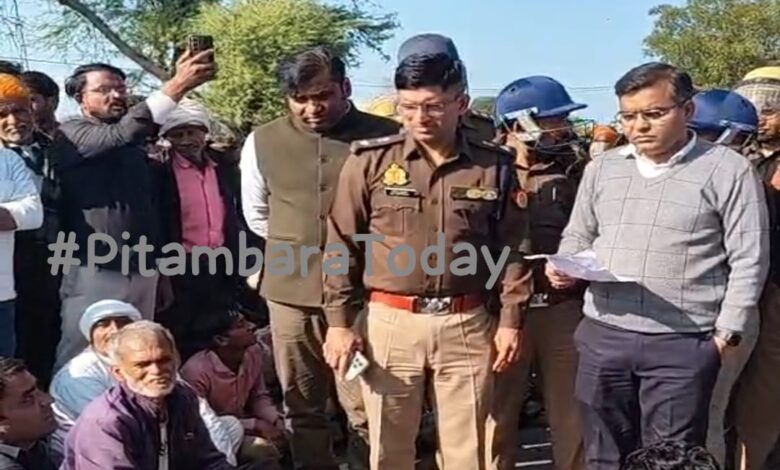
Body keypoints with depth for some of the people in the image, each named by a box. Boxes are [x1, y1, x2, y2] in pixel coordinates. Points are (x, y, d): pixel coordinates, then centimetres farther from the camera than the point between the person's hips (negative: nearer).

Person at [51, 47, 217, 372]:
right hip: (94, 271, -6)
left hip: (141, 270, 6)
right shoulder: (71, 135, -3)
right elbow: (118, 134, -23)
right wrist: (177, 85, -31)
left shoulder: (134, 143, 17)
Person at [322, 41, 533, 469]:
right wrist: (339, 322, -1)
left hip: (468, 325, 1)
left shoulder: (495, 165, 1)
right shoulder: (370, 160, -2)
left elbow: (512, 248, 7)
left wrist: (510, 320, 3)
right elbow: (342, 246, 2)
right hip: (390, 322, 0)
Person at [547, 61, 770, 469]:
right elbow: (578, 234, 18)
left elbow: (748, 261, -4)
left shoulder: (728, 170, -4)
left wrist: (726, 333, -7)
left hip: (683, 344, -4)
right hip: (603, 336, 4)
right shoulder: (602, 167, 9)